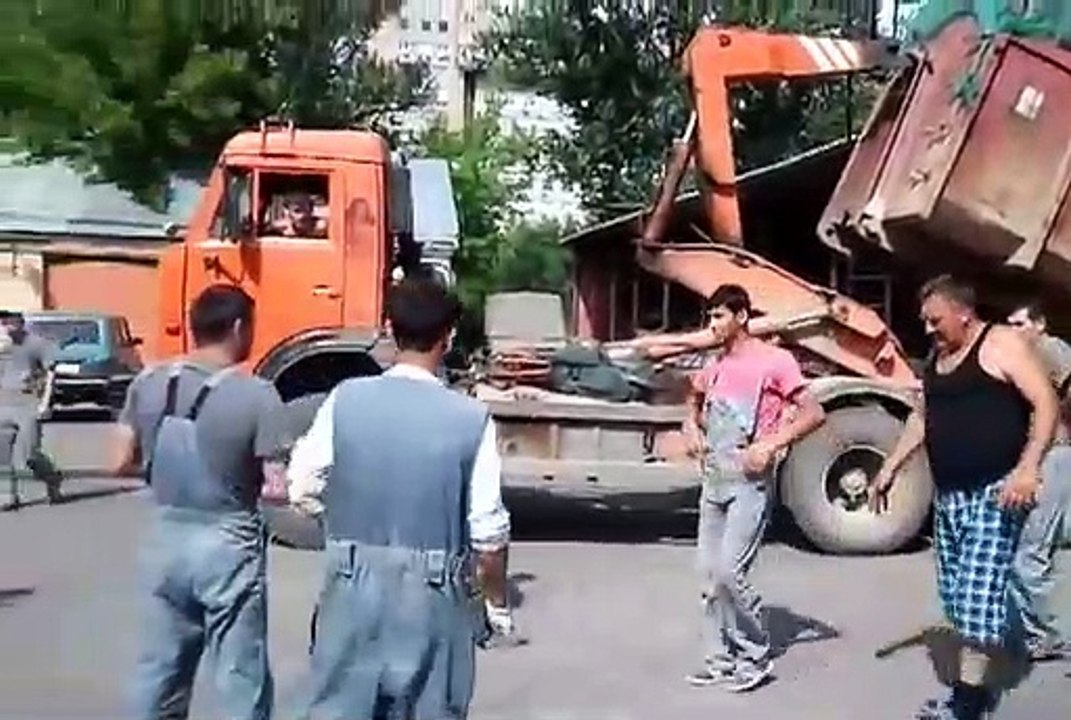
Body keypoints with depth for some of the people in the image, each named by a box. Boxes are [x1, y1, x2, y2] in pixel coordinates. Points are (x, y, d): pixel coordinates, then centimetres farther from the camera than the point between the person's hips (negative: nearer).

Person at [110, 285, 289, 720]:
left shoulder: (148, 384, -2)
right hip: (228, 548, -5)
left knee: (159, 669, 18)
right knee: (241, 679, 8)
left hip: (166, 539, 5)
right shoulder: (257, 395, -16)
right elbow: (279, 487, -16)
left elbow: (122, 463, 4)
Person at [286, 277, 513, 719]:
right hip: (433, 596, -1)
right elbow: (488, 532, -8)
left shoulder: (345, 400, -7)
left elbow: (302, 491, -1)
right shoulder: (471, 418, -11)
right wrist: (497, 599, 9)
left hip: (354, 587, 1)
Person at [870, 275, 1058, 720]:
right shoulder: (936, 359, 15)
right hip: (948, 494, 8)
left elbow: (1045, 405, -14)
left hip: (996, 492, -8)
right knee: (955, 594, 9)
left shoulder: (1002, 343, -7)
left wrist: (1027, 468, -25)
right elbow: (922, 418, 25)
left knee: (979, 593, -9)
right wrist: (890, 468, 20)